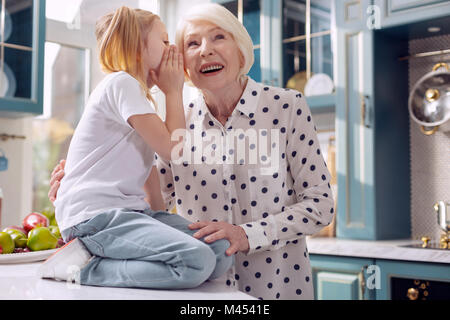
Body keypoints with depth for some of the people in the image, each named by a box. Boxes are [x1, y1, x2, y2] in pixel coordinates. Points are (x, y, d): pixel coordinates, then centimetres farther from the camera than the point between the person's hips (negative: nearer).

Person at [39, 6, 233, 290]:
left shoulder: (138, 96, 24)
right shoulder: (121, 82, -6)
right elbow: (174, 151, -10)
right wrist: (174, 91, 0)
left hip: (128, 210, 9)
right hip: (94, 214, -9)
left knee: (222, 254, -9)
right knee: (197, 261, -28)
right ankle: (83, 267, -12)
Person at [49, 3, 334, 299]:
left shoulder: (287, 107, -7)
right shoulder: (182, 122, 1)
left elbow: (320, 206, -9)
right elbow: (156, 201, 9)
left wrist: (246, 235, -20)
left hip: (276, 283, -2)